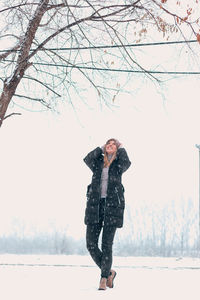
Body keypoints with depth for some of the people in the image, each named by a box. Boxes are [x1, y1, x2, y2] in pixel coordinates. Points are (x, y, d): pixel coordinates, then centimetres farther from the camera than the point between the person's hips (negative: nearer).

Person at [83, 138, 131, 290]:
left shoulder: (118, 165, 8)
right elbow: (87, 159, -7)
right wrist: (101, 148, 8)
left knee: (107, 245, -5)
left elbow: (126, 162, -15)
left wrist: (121, 148, 4)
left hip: (112, 205, -3)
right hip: (95, 205, 3)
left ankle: (103, 279, 4)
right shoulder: (97, 163, 14)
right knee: (91, 244, -1)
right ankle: (109, 272, 18)